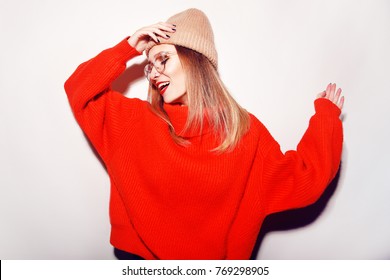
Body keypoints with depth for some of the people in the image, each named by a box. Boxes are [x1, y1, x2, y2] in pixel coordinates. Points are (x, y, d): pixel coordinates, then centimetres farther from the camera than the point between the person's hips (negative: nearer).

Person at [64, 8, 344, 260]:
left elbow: (302, 180, -3)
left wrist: (327, 115, 0)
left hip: (213, 259, 0)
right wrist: (128, 48, -7)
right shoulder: (134, 119, -2)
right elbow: (80, 90, -1)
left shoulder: (245, 131, -5)